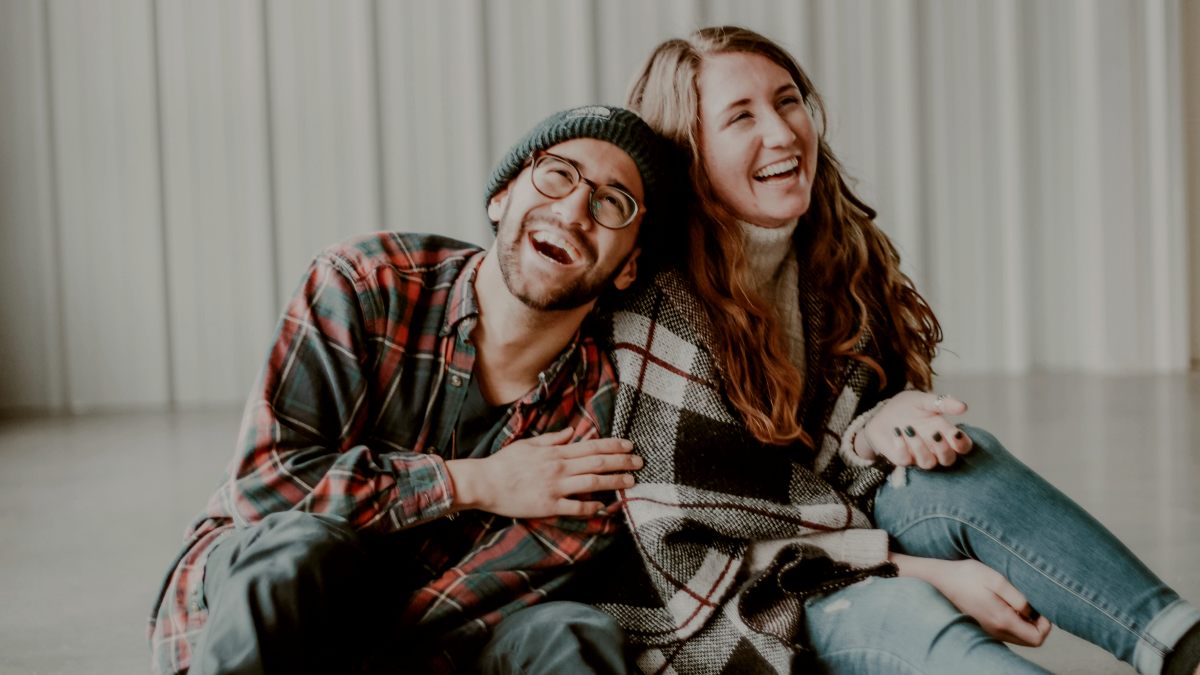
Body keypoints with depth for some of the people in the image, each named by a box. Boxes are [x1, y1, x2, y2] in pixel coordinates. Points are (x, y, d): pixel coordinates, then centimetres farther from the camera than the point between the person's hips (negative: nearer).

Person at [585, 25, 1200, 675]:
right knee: (903, 613, -34)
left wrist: (876, 433, -18)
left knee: (965, 463, -20)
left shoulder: (841, 257, 2)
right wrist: (925, 571, -22)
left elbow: (829, 471, 9)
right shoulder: (658, 310, -19)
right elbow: (686, 553, -19)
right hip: (708, 619, -6)